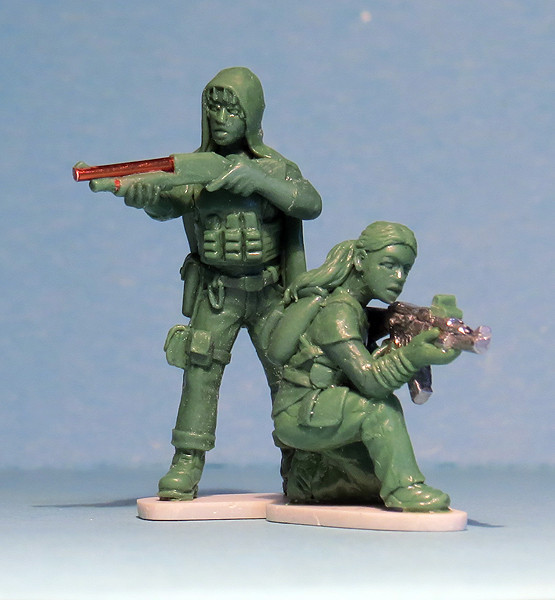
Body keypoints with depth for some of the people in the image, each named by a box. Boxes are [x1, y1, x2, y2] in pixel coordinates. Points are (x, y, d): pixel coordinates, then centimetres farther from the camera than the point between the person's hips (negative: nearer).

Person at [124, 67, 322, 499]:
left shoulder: (273, 166, 0)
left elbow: (311, 204, -15)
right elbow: (169, 206, -18)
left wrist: (257, 179, -27)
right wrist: (146, 196, -43)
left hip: (269, 291, 0)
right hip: (215, 293, 0)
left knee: (286, 375, 0)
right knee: (201, 371, -10)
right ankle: (186, 467, -7)